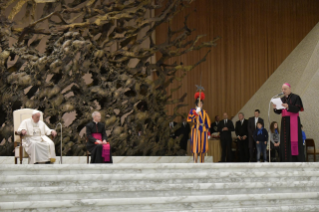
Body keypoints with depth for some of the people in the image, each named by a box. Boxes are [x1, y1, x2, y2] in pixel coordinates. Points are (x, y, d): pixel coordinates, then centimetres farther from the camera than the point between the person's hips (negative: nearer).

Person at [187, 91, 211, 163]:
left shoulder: (204, 112, 15)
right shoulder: (193, 111, -1)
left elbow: (207, 122, 18)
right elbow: (189, 119, -17)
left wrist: (208, 131, 11)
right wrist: (195, 114, -32)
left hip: (203, 130, 5)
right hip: (196, 130, -5)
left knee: (203, 147, 7)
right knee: (196, 146, -10)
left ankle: (202, 162, 14)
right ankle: (195, 162, -11)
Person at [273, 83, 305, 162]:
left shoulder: (295, 97, -2)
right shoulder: (282, 99, 14)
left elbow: (296, 109, -13)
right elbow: (279, 112, 9)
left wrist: (288, 107, -28)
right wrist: (275, 108, -13)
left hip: (293, 122, -6)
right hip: (285, 122, 6)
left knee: (293, 140, -10)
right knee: (285, 141, 0)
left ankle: (296, 159, -10)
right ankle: (287, 160, 0)